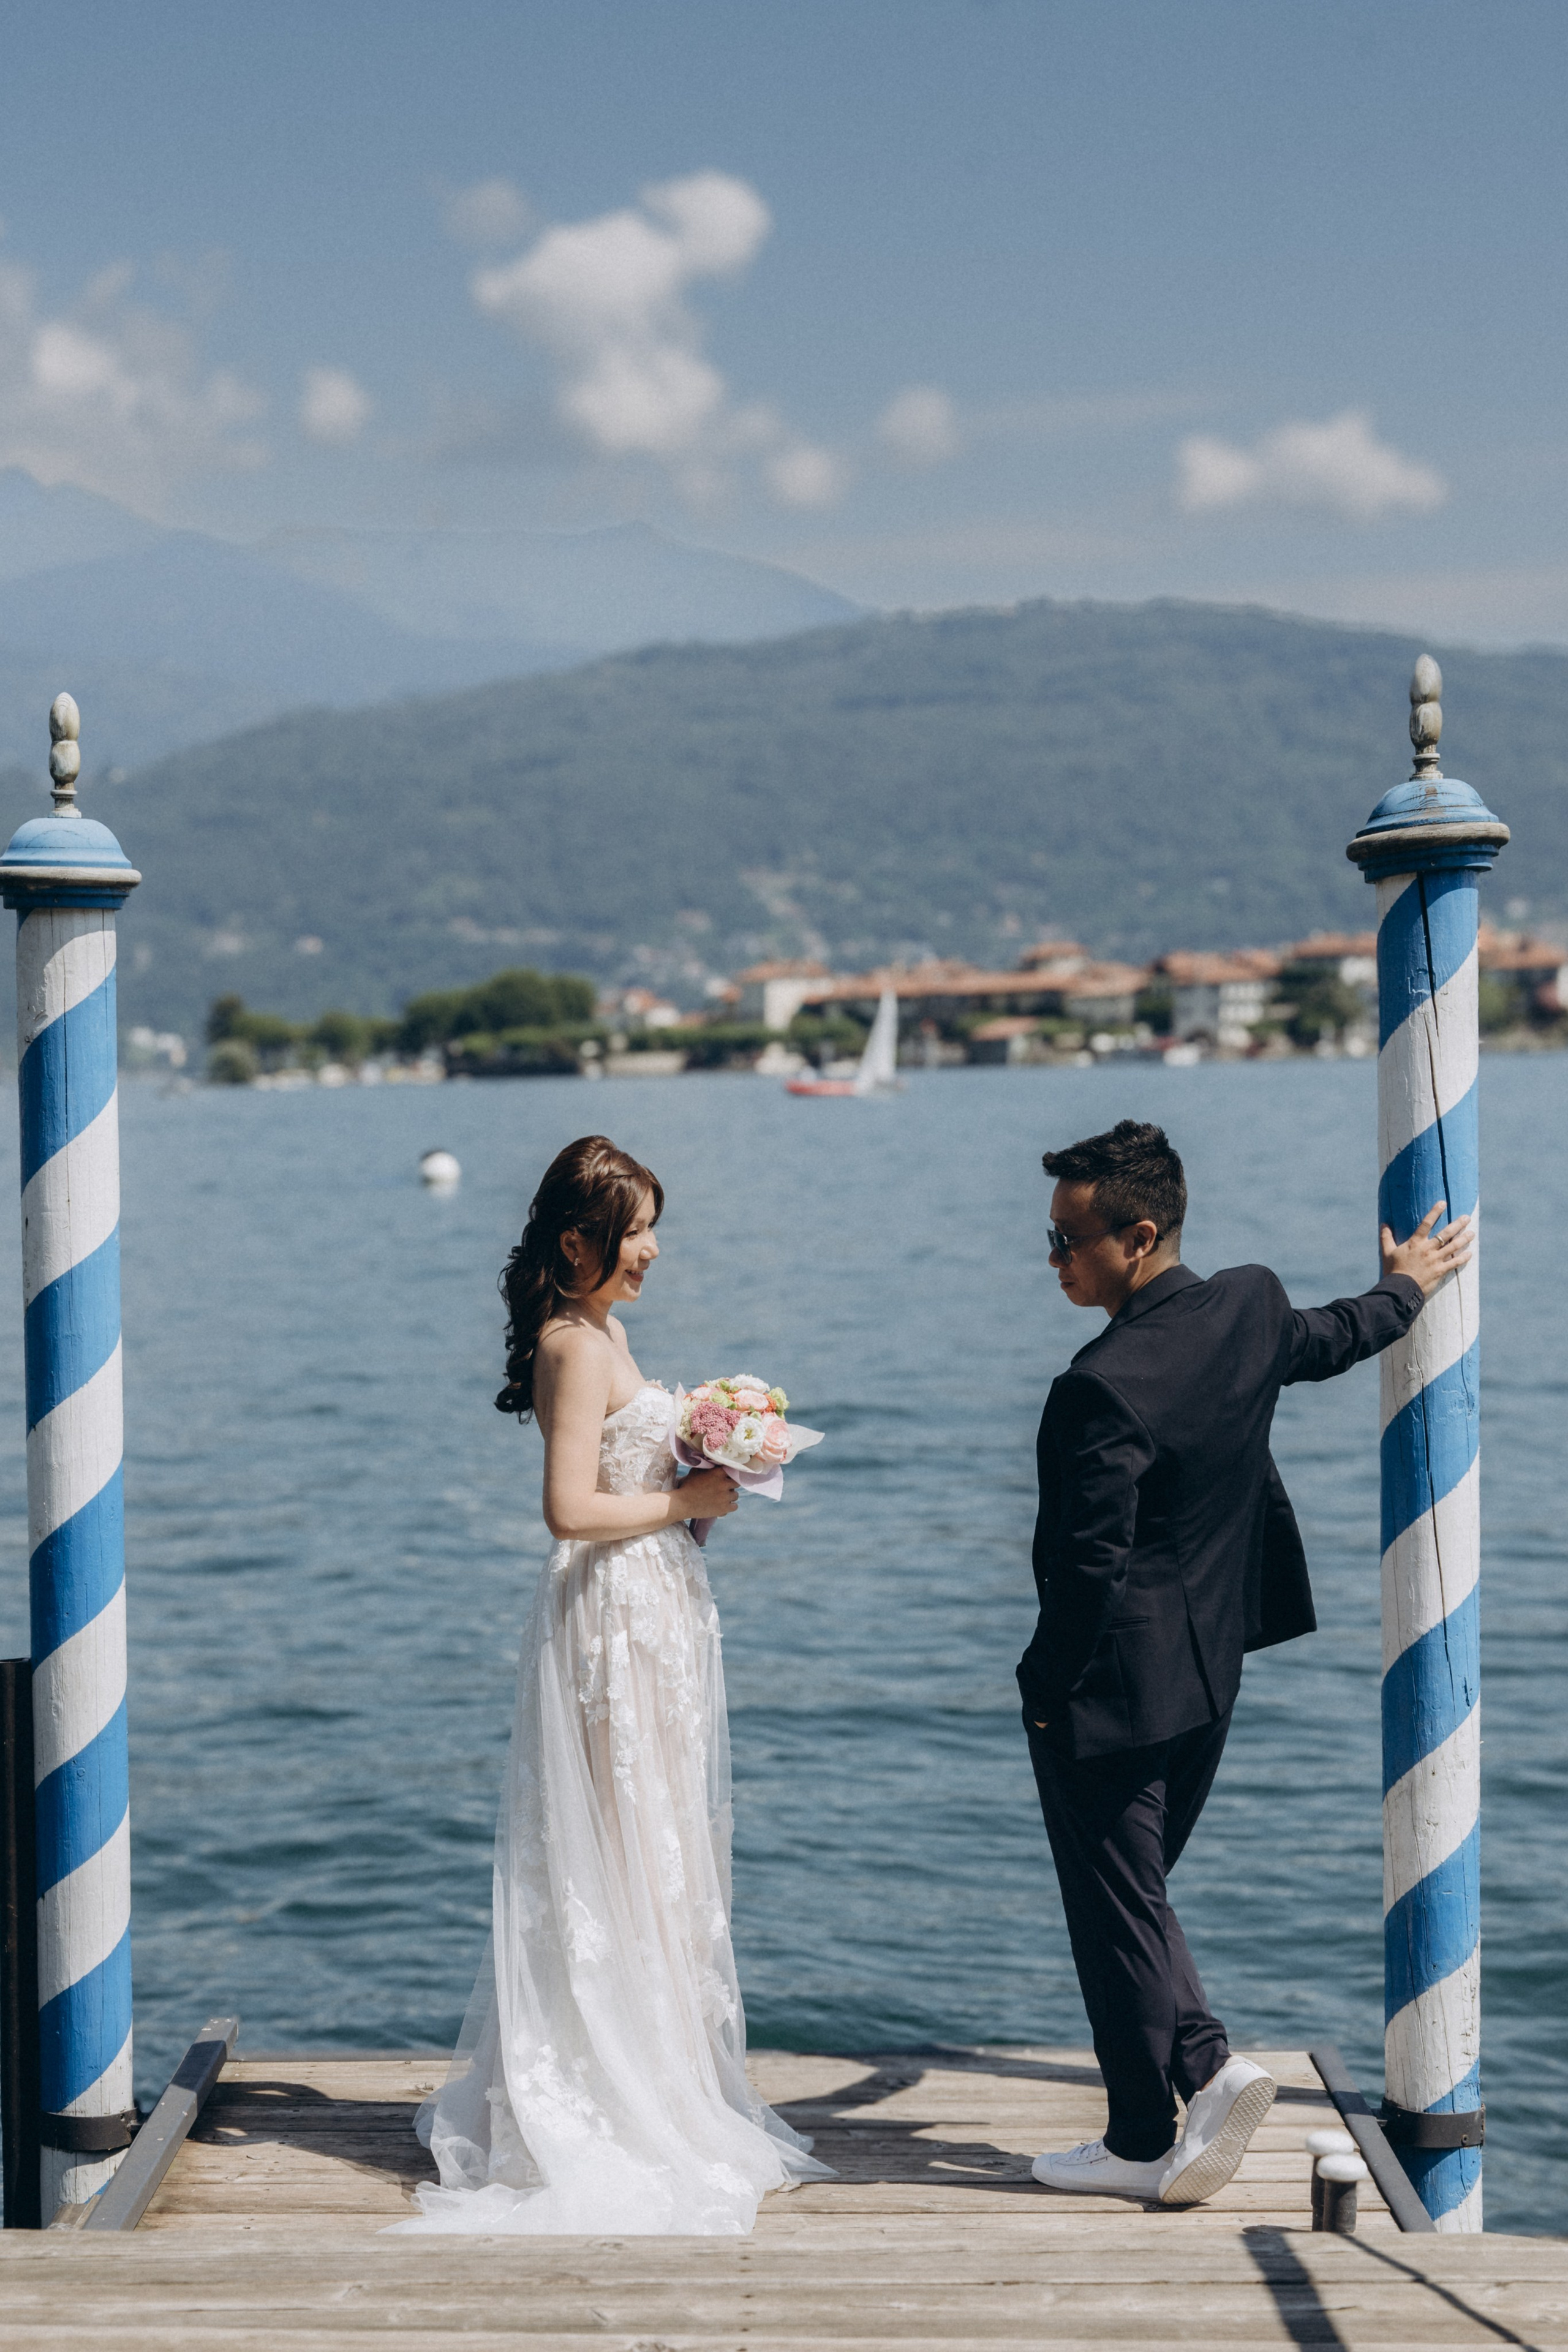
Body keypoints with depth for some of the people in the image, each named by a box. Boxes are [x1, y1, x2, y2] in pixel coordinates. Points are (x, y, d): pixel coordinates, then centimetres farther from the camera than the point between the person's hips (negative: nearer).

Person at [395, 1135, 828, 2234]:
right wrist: (686, 1501, -14)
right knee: (631, 1854, -2)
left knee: (662, 1850, 15)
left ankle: (660, 2087, 24)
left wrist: (700, 1475, 5)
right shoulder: (575, 1344, -17)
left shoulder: (604, 1331, 13)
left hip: (653, 1610, 10)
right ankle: (629, 2094, 6)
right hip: (613, 1617, -10)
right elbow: (574, 1509, -24)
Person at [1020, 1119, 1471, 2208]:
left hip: (1116, 1684, -8)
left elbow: (1086, 1567, -23)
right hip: (1213, 1669, 8)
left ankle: (1142, 2143, 13)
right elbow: (1333, 1342, 20)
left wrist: (1049, 1692, -10)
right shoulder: (1253, 1306, -4)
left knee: (1115, 1903, 5)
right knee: (1137, 1886, 21)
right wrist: (1408, 1287, 40)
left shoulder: (1105, 1386, -27)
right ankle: (1209, 2068, 12)